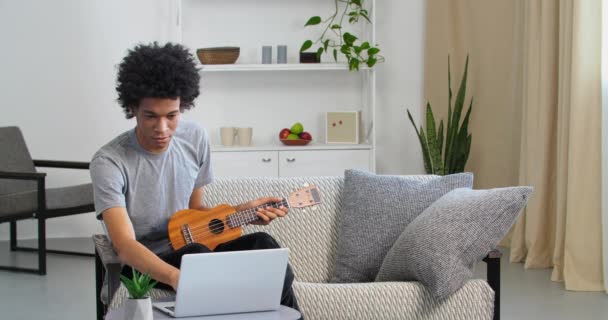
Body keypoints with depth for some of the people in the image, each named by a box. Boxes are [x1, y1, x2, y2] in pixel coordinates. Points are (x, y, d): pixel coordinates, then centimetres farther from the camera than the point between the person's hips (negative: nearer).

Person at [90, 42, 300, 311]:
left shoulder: (195, 138, -1)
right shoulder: (109, 162, -20)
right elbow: (124, 245, -30)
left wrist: (242, 211, -8)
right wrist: (176, 277, -49)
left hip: (193, 251, 5)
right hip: (143, 266, -4)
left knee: (263, 245, -25)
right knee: (196, 254, -37)